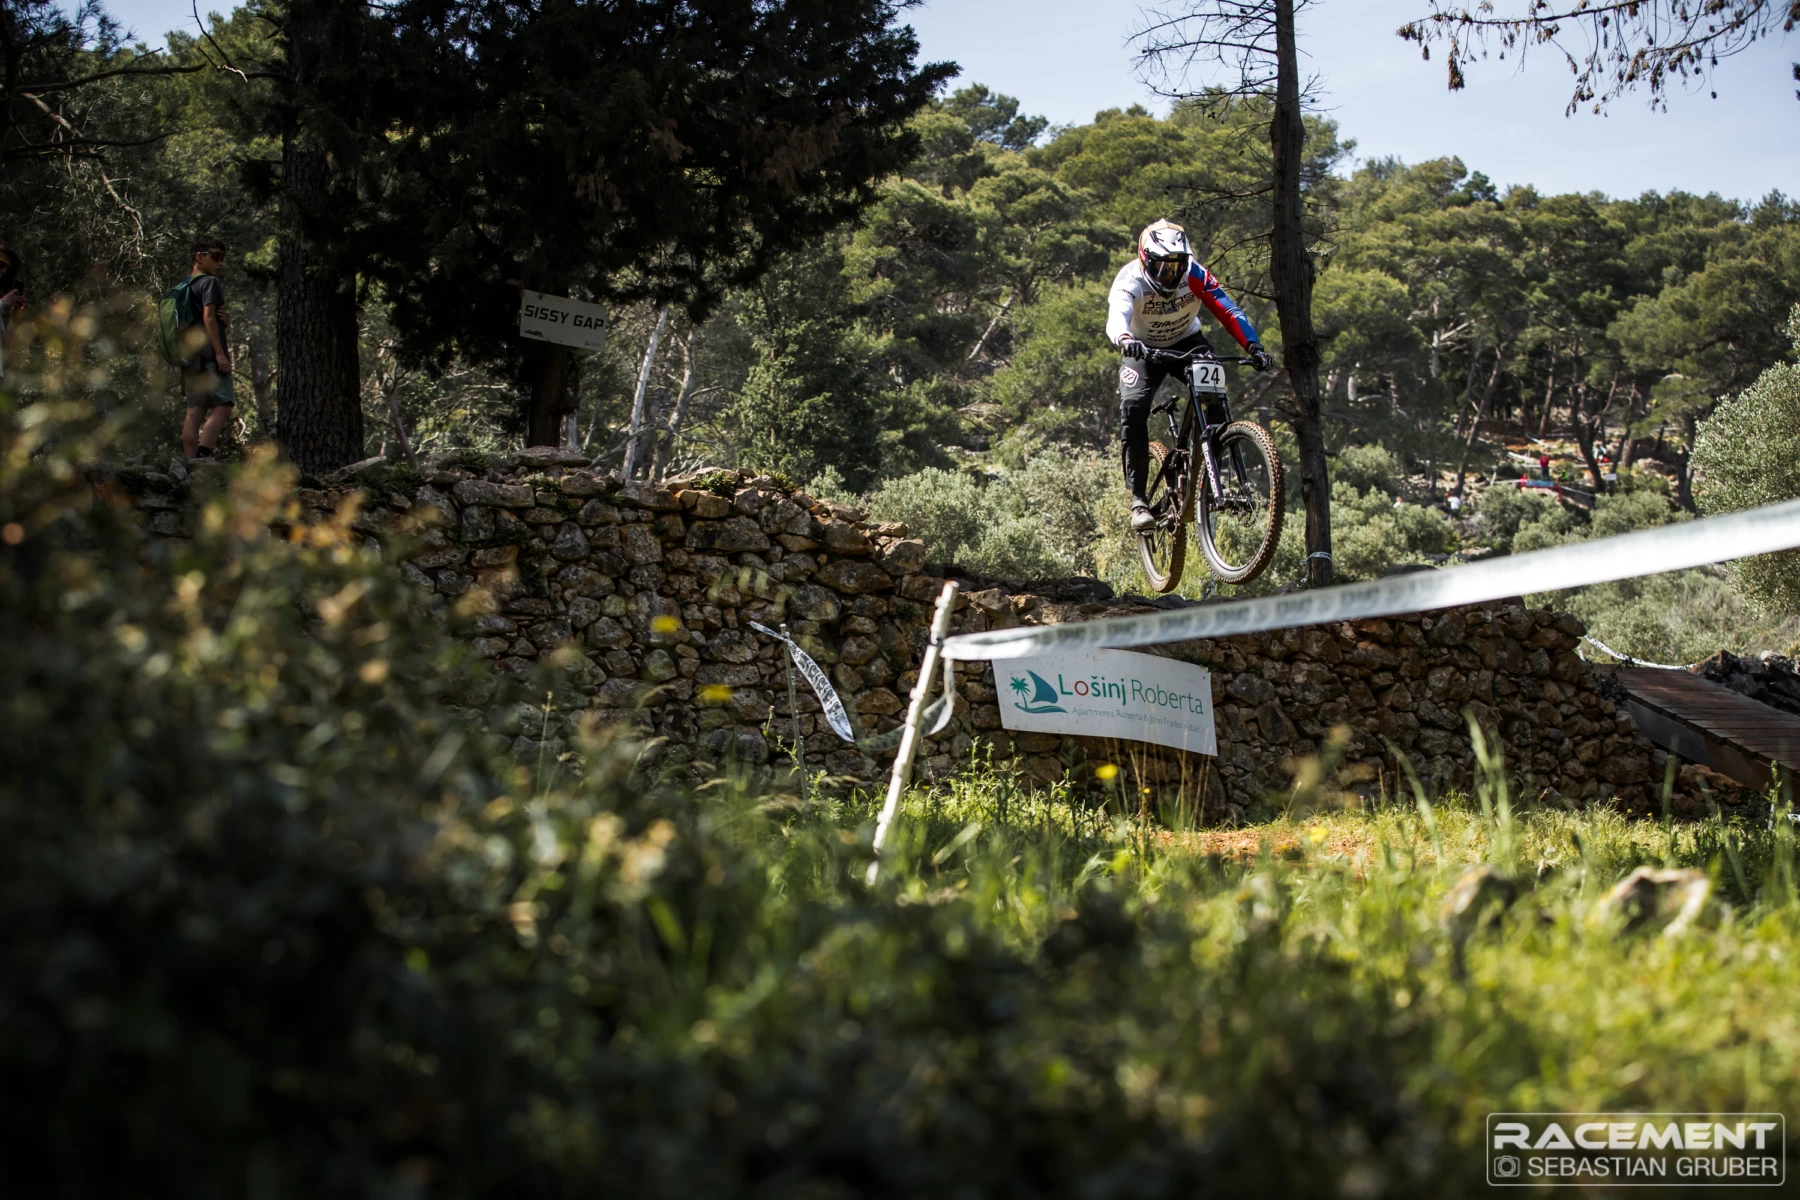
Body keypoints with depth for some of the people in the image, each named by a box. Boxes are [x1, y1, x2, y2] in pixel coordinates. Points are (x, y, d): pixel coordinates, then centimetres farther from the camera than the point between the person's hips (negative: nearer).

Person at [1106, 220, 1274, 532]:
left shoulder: (1195, 275, -24)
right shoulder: (1130, 281, -29)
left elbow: (1229, 312, -30)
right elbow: (1116, 319, -48)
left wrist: (1254, 347, -46)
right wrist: (1125, 340, -72)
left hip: (1186, 342, 2)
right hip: (1144, 348, -2)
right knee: (1133, 407, -25)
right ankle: (1138, 499, -20)